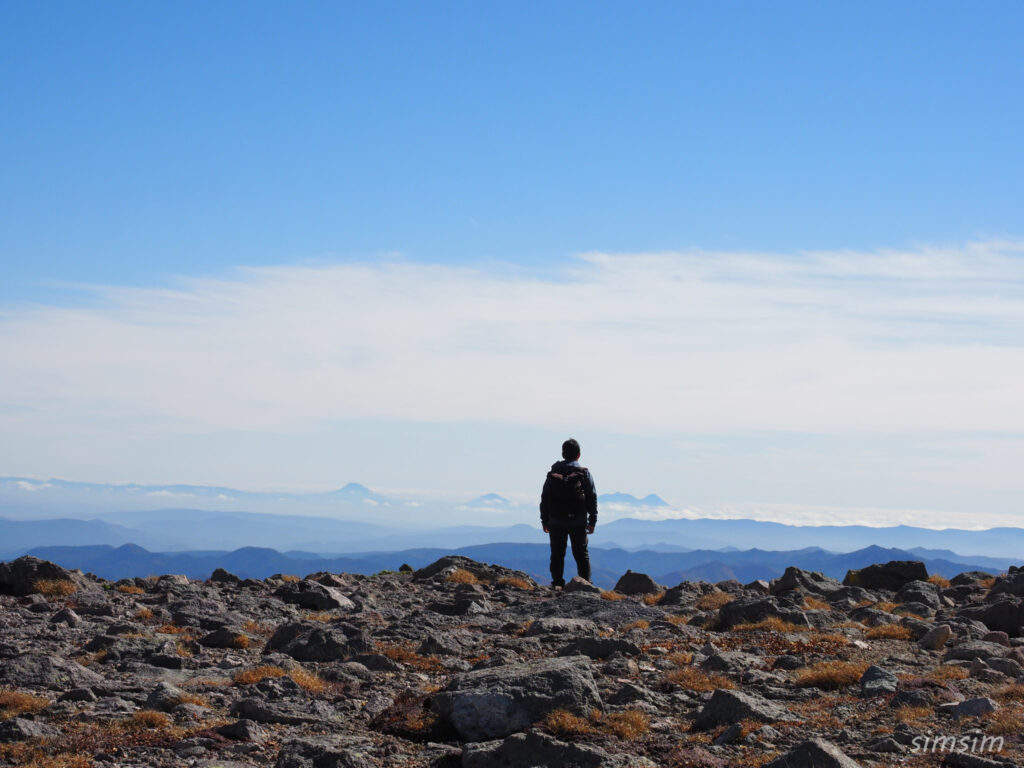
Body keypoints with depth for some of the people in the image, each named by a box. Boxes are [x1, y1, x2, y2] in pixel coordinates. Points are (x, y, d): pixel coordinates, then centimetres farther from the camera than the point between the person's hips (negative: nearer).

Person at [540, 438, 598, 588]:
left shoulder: (553, 473, 3)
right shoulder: (584, 473, -2)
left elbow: (545, 498, 6)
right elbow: (592, 498, -1)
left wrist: (545, 521, 13)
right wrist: (592, 521, 6)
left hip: (556, 523, 1)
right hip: (578, 523, -1)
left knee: (557, 554, 8)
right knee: (581, 554, 7)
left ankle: (557, 583, 4)